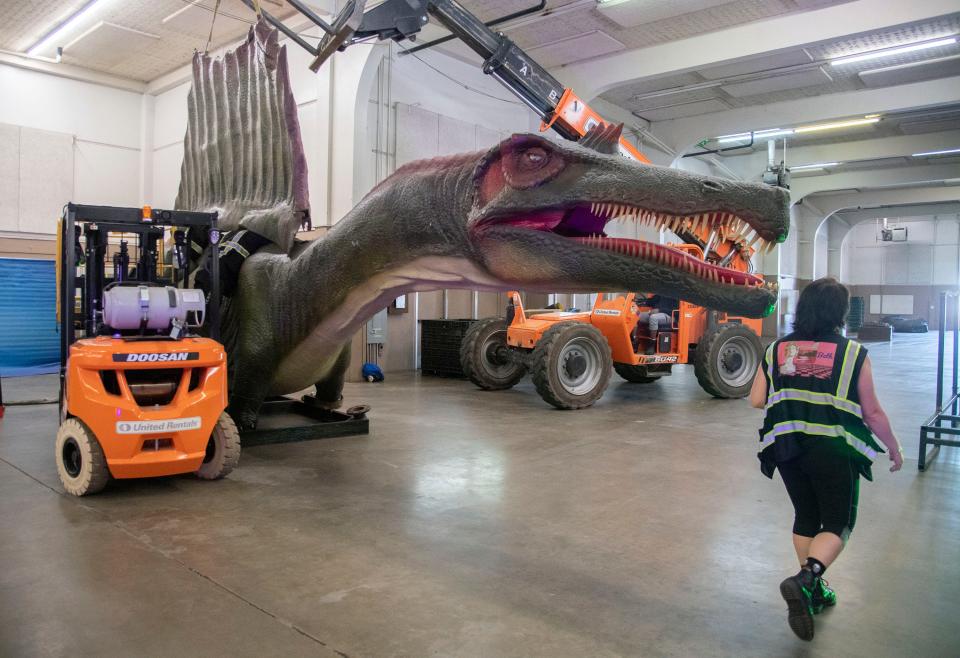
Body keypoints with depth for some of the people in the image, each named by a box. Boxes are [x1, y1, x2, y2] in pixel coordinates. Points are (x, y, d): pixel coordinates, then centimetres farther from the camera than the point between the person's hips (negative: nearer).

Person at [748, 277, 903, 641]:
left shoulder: (777, 350, 2)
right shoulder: (853, 354, -6)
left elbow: (756, 400, 4)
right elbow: (872, 412, -2)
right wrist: (894, 447, 14)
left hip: (787, 446, 4)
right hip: (834, 451, -4)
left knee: (806, 517, 20)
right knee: (838, 523, 9)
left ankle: (814, 591, 29)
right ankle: (805, 580, -14)